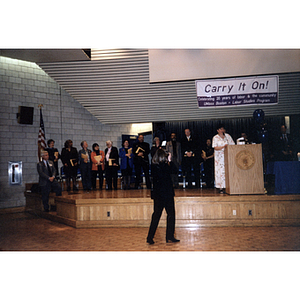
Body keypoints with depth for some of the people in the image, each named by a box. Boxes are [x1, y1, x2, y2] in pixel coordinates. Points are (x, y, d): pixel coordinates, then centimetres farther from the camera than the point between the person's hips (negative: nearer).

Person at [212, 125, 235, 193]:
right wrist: (224, 146, -20)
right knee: (221, 171, -7)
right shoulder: (215, 138, 3)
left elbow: (233, 144, 11)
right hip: (220, 157, -2)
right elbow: (215, 148, -8)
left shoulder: (228, 136, 13)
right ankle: (221, 188, -5)